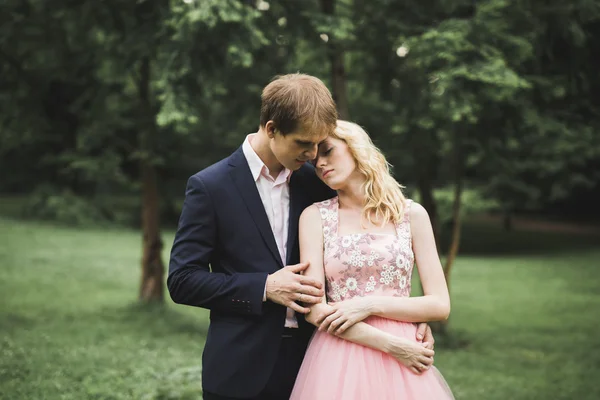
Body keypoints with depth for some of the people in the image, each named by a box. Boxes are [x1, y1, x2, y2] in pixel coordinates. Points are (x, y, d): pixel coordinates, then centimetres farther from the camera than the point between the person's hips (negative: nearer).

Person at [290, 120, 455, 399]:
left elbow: (440, 305, 1)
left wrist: (371, 305, -12)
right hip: (339, 363, -1)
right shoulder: (315, 217, 1)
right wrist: (390, 344, -14)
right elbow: (315, 311, -7)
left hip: (404, 365, 1)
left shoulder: (411, 214, 3)